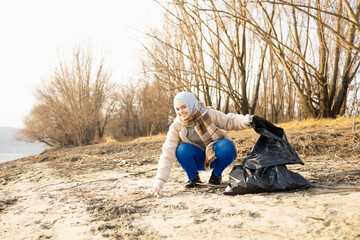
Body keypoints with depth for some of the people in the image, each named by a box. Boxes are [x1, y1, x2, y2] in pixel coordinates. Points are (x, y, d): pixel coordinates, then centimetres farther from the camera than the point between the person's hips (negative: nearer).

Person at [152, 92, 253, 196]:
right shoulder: (176, 127, -13)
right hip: (199, 161, 1)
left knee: (226, 146, -32)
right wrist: (160, 179, -27)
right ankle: (193, 178, 0)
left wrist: (244, 121, -35)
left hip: (216, 156, 0)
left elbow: (229, 121, -11)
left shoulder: (208, 114, -16)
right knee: (182, 150, -29)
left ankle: (216, 175, -1)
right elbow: (168, 153, -18)